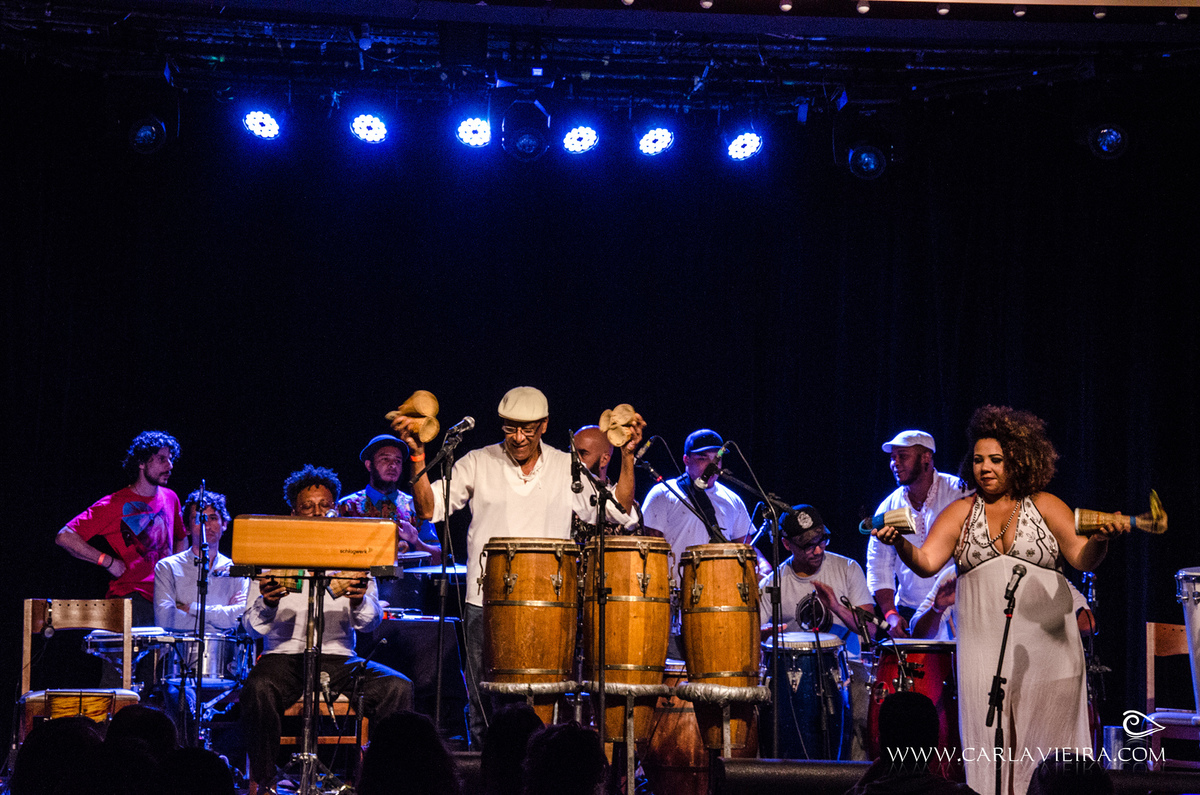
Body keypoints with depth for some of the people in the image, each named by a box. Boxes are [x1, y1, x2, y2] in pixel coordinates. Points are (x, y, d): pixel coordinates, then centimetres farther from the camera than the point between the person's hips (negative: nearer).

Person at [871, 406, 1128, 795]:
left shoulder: (1045, 506, 6)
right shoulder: (961, 512, 9)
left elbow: (1082, 558, -4)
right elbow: (927, 562, -2)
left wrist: (1100, 539, -25)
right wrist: (900, 544, -22)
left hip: (1045, 644, -1)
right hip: (985, 647, 1)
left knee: (1046, 741, -3)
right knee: (989, 745, -3)